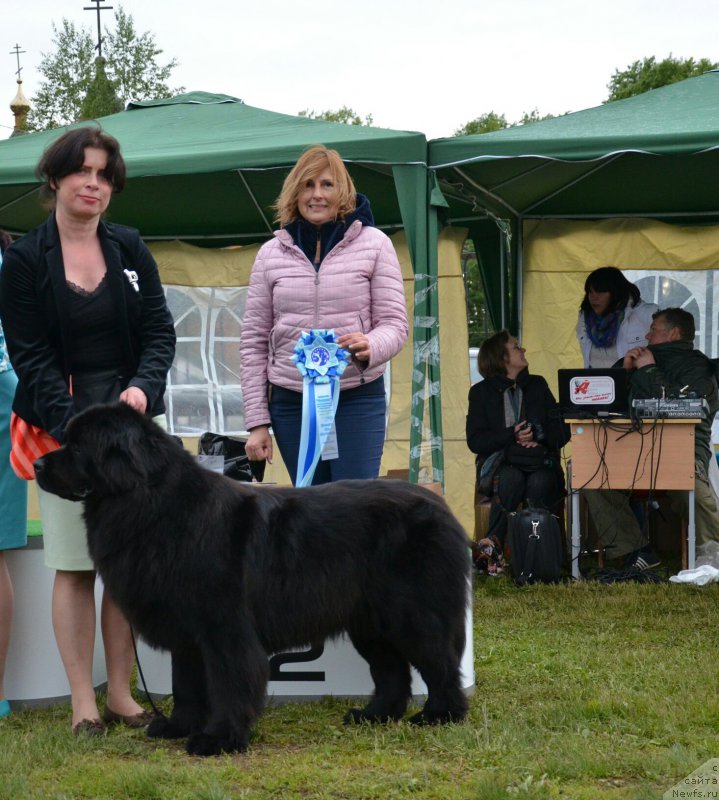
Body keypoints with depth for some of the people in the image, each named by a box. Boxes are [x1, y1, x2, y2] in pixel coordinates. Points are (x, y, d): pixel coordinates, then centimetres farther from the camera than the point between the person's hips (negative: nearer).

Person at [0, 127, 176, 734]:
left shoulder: (129, 249, 9)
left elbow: (160, 332, 6)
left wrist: (143, 389, -15)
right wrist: (75, 424, -18)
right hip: (61, 427, -3)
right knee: (74, 563, -4)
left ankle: (121, 693, 9)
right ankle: (84, 702, 1)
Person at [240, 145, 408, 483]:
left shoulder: (373, 244, 4)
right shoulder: (271, 254, 9)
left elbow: (394, 323, 1)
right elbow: (254, 341, 9)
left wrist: (370, 347, -24)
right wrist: (256, 421, 4)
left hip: (358, 399, -2)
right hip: (291, 402, 2)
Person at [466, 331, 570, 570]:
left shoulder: (537, 385, 19)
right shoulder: (481, 392, 11)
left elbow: (562, 432, 12)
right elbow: (475, 440, -2)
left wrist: (538, 437, -10)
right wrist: (512, 436, -15)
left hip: (539, 462, 1)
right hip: (500, 463, -1)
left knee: (540, 482, -35)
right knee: (512, 479, -37)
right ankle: (495, 545, -32)